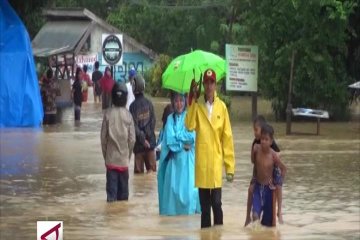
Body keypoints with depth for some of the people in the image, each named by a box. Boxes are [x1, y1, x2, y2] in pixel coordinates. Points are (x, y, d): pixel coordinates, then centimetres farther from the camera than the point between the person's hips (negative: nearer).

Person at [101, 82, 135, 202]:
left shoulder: (108, 113, -7)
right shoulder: (128, 114, -7)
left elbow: (103, 137, -3)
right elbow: (132, 138, -3)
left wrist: (105, 154, 9)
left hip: (111, 159, 0)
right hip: (124, 159, 1)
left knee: (112, 184, 1)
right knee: (123, 185, 10)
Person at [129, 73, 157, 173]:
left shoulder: (133, 106, -13)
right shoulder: (149, 103, -2)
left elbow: (134, 126, -15)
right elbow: (153, 121, -1)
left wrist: (142, 139, -8)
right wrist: (149, 136, 4)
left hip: (139, 143, -3)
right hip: (150, 141, 3)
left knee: (139, 170, 4)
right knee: (151, 167, 8)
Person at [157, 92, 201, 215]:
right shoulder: (170, 119, 7)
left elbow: (191, 137, -8)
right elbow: (169, 141, -2)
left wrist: (176, 136, -2)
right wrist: (183, 144, -11)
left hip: (187, 159, -2)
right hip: (174, 159, 2)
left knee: (188, 185, -6)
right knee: (172, 185, -2)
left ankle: (189, 209, 0)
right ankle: (173, 210, 4)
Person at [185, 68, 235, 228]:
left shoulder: (222, 107, 1)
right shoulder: (197, 105, 3)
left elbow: (227, 137, 1)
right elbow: (189, 126, -14)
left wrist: (230, 166, -2)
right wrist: (192, 102, -17)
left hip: (216, 163, -1)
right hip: (201, 163, 1)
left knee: (216, 203, -3)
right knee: (204, 206, 8)